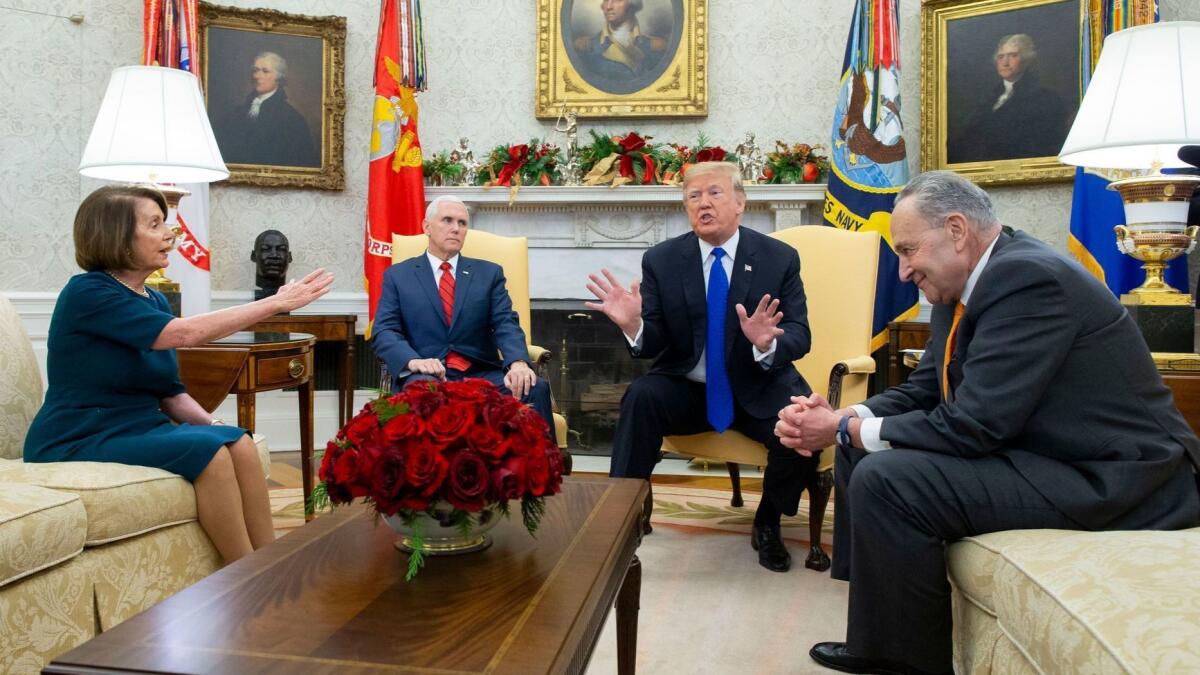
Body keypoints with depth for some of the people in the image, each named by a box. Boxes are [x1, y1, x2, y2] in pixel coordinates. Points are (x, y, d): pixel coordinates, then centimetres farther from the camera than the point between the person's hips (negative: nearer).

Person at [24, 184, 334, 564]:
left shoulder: (154, 300, 9)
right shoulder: (87, 292, -14)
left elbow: (170, 392, 10)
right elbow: (184, 334, -27)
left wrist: (212, 425, -10)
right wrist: (277, 302, -25)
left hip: (139, 429, 7)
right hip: (79, 442, -7)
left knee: (238, 443, -17)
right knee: (207, 450, -26)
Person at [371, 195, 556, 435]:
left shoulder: (489, 273, 17)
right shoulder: (397, 275, 14)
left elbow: (506, 324, 4)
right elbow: (384, 331, 2)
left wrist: (518, 362, -19)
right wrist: (413, 361, -21)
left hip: (481, 374, 2)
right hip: (428, 375, -1)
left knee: (535, 387, -27)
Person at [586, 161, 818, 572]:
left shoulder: (780, 258, -3)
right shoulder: (661, 261, -2)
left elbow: (800, 337, -7)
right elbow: (652, 344, -5)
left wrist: (767, 342, -32)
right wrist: (632, 324, -29)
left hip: (758, 389, 1)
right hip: (686, 389, 0)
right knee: (642, 396, -30)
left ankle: (767, 524, 4)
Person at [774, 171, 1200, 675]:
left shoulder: (1028, 276, -23)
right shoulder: (963, 287, 6)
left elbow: (973, 425, -27)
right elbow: (923, 389, 11)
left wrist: (846, 430, -17)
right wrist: (842, 420, -7)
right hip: (1035, 451, 10)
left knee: (884, 479, -24)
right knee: (859, 451, 9)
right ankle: (882, 633, 19)